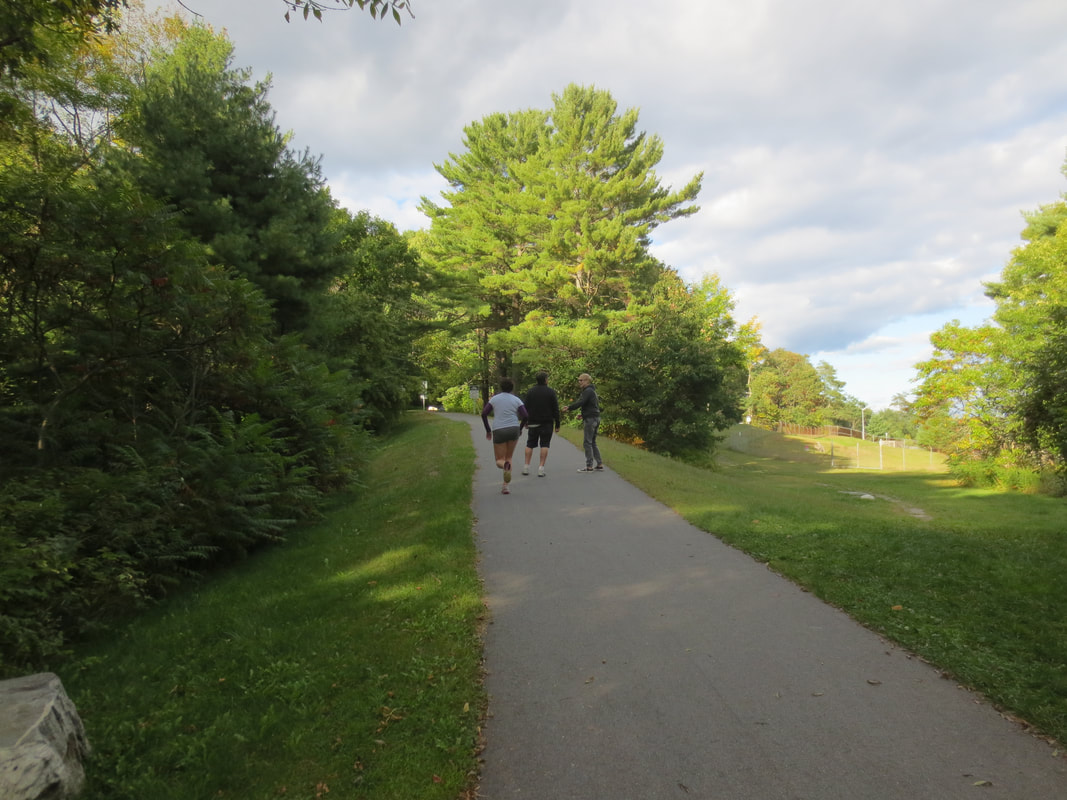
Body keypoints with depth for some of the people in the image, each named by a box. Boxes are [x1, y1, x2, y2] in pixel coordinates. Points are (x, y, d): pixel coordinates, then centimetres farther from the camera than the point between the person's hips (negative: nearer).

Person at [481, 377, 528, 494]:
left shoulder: (494, 398, 7)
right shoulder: (516, 400, 5)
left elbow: (484, 414, -1)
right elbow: (525, 416, -5)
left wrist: (488, 430, 9)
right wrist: (520, 428, 13)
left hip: (498, 431, -1)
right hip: (513, 430, 1)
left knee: (500, 461, 8)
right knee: (508, 458, 17)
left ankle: (505, 465, -32)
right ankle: (505, 487, 4)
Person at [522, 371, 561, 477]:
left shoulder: (530, 391, 1)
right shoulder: (551, 392, -4)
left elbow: (525, 407, 3)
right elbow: (556, 410, -5)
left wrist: (526, 422, 12)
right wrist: (557, 425, 0)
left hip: (533, 423, 2)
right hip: (547, 423, -2)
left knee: (530, 444, 10)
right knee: (544, 444, 1)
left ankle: (526, 467, 10)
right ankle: (541, 468, -5)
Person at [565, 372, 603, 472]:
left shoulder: (587, 391, -13)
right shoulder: (592, 391, 19)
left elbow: (580, 402, -24)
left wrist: (569, 408, -13)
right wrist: (583, 415, 18)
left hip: (590, 419, -10)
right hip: (596, 418, 10)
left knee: (587, 443, -6)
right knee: (592, 442, 14)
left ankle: (589, 466, -5)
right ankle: (599, 464, 15)